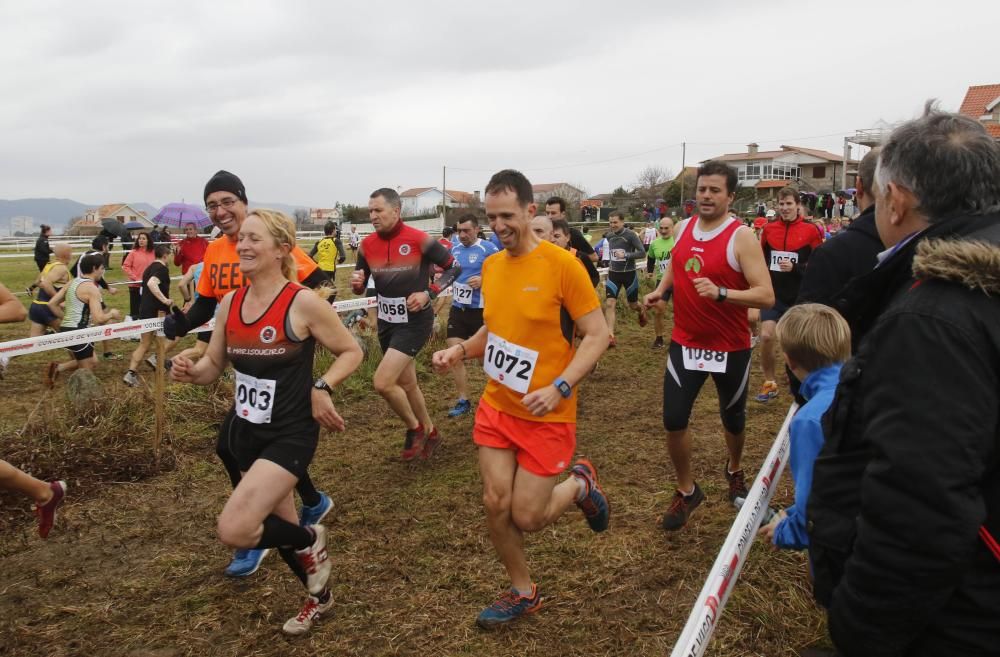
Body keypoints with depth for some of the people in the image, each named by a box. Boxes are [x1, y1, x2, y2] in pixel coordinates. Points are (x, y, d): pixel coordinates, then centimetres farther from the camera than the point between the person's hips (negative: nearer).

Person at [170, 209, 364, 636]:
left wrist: (321, 388, -21)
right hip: (245, 431, 6)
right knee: (280, 526, 18)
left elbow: (352, 352, -6)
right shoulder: (230, 303, 2)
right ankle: (318, 595, 45)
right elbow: (214, 365, 11)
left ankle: (310, 540, 12)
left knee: (234, 531, -18)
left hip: (290, 434, -6)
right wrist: (189, 371, -11)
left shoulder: (303, 303, -16)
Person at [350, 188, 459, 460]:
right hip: (386, 322, 6)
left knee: (382, 383, -17)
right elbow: (360, 288, 10)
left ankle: (414, 427, 9)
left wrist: (429, 293, -18)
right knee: (406, 384, 18)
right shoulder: (367, 245, -1)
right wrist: (356, 282, -14)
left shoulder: (419, 240, -16)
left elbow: (454, 267, -7)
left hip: (414, 321, -6)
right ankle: (430, 432, 39)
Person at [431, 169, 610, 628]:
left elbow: (597, 334, -14)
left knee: (526, 518, -1)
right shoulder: (490, 266, 4)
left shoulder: (562, 264, -15)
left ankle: (580, 484, 30)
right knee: (495, 504, 5)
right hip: (496, 407, 6)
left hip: (546, 414, -5)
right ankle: (523, 593, 29)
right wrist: (460, 351, 0)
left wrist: (559, 388, -24)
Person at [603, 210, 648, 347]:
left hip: (629, 274, -3)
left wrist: (626, 255, -27)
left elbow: (642, 253, -17)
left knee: (632, 305, 12)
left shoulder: (630, 235, -14)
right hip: (613, 274, 4)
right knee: (609, 304, -11)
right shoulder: (609, 236, 2)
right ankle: (610, 337, -10)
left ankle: (641, 311, 51)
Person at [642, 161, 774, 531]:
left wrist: (720, 293, -36)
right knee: (674, 420, -4)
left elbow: (766, 296, -22)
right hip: (685, 343, 3)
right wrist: (660, 290, 2)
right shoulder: (682, 229, 1)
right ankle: (686, 491, 17)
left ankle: (734, 471, 48)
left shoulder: (742, 237, -17)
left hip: (730, 347, -3)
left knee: (732, 419, 17)